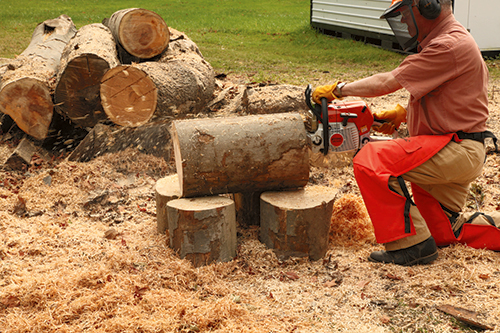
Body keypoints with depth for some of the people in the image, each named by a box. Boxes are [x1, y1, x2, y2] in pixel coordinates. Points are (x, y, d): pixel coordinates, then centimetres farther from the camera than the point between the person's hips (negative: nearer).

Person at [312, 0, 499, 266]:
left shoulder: (450, 45, -18)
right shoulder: (439, 42, 16)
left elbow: (388, 82, -18)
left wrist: (338, 89, -8)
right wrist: (404, 113, 10)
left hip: (456, 151, -11)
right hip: (455, 154, 11)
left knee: (370, 161, -23)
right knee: (442, 234, 19)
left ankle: (410, 244, -18)